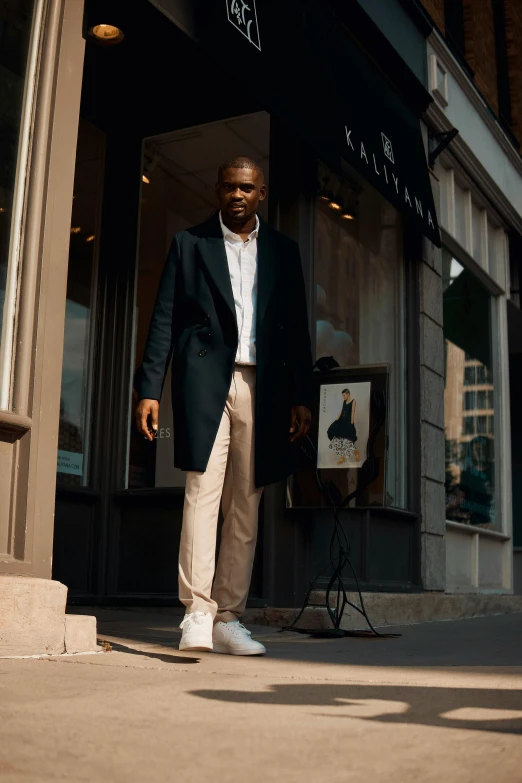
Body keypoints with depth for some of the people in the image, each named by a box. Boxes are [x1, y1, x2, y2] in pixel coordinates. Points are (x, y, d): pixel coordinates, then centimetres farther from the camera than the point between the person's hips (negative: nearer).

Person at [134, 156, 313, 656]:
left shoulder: (283, 251, 17)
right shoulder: (190, 243, 11)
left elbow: (296, 328, 14)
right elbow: (164, 319, 6)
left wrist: (300, 396, 6)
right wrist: (149, 389, -2)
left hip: (261, 385, 3)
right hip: (205, 379, -2)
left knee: (246, 502, 1)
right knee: (203, 491, -12)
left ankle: (228, 618, 7)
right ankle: (197, 614, -9)